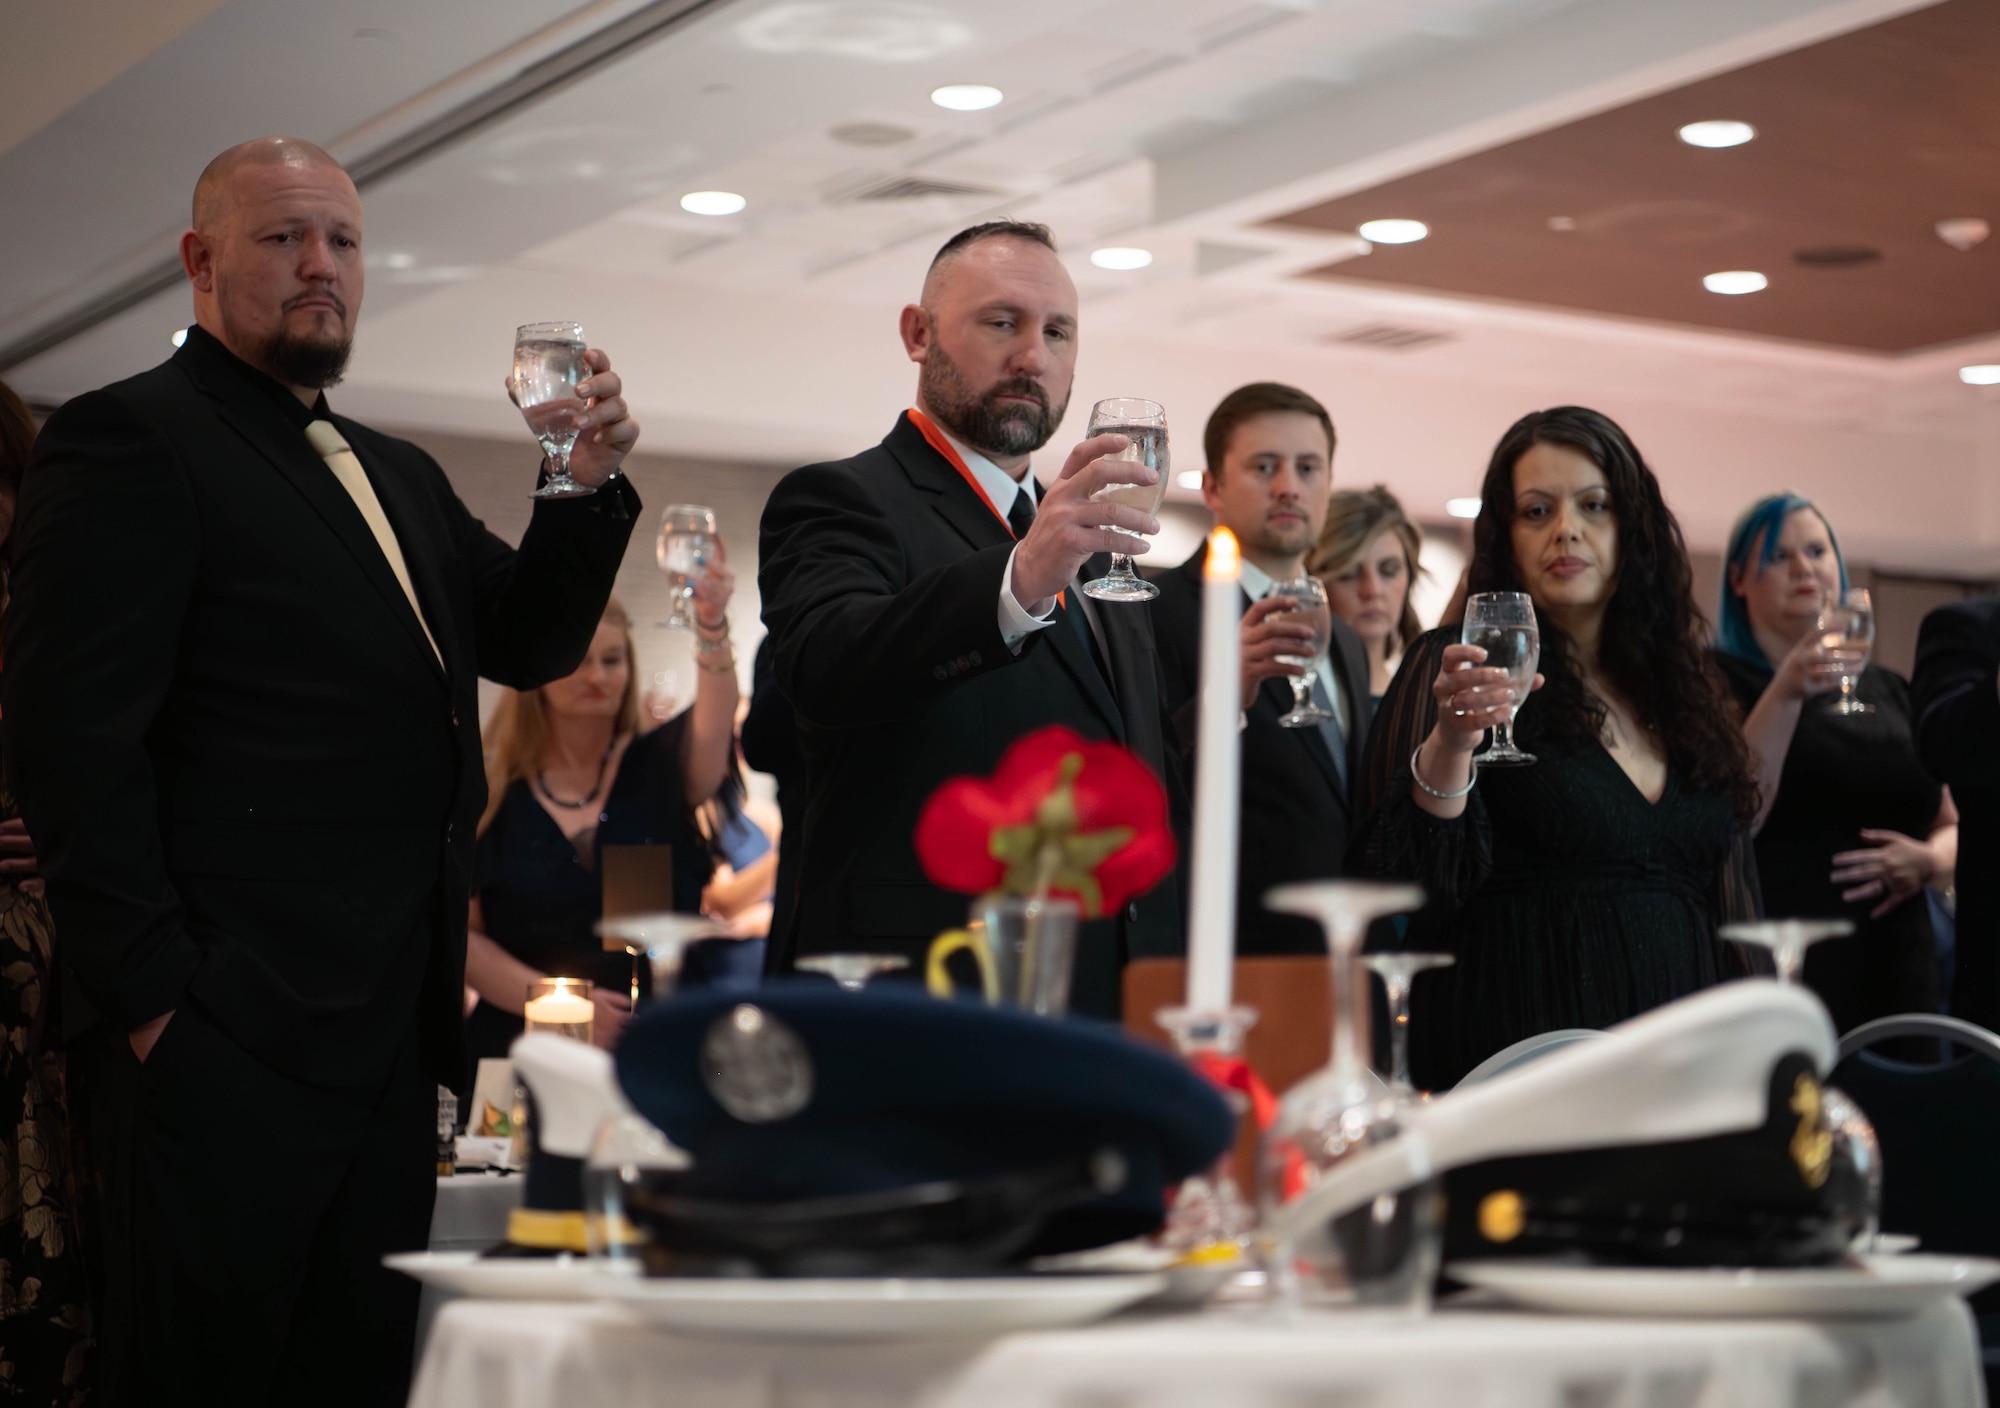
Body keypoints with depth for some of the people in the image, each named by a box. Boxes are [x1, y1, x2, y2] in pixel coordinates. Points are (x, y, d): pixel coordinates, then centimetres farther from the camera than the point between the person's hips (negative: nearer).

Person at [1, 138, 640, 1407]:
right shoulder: (131, 441, -5)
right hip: (229, 1046, -8)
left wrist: (587, 489, 1)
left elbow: (530, 642, 19)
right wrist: (155, 993, -17)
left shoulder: (400, 479, 22)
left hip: (389, 1038, 8)